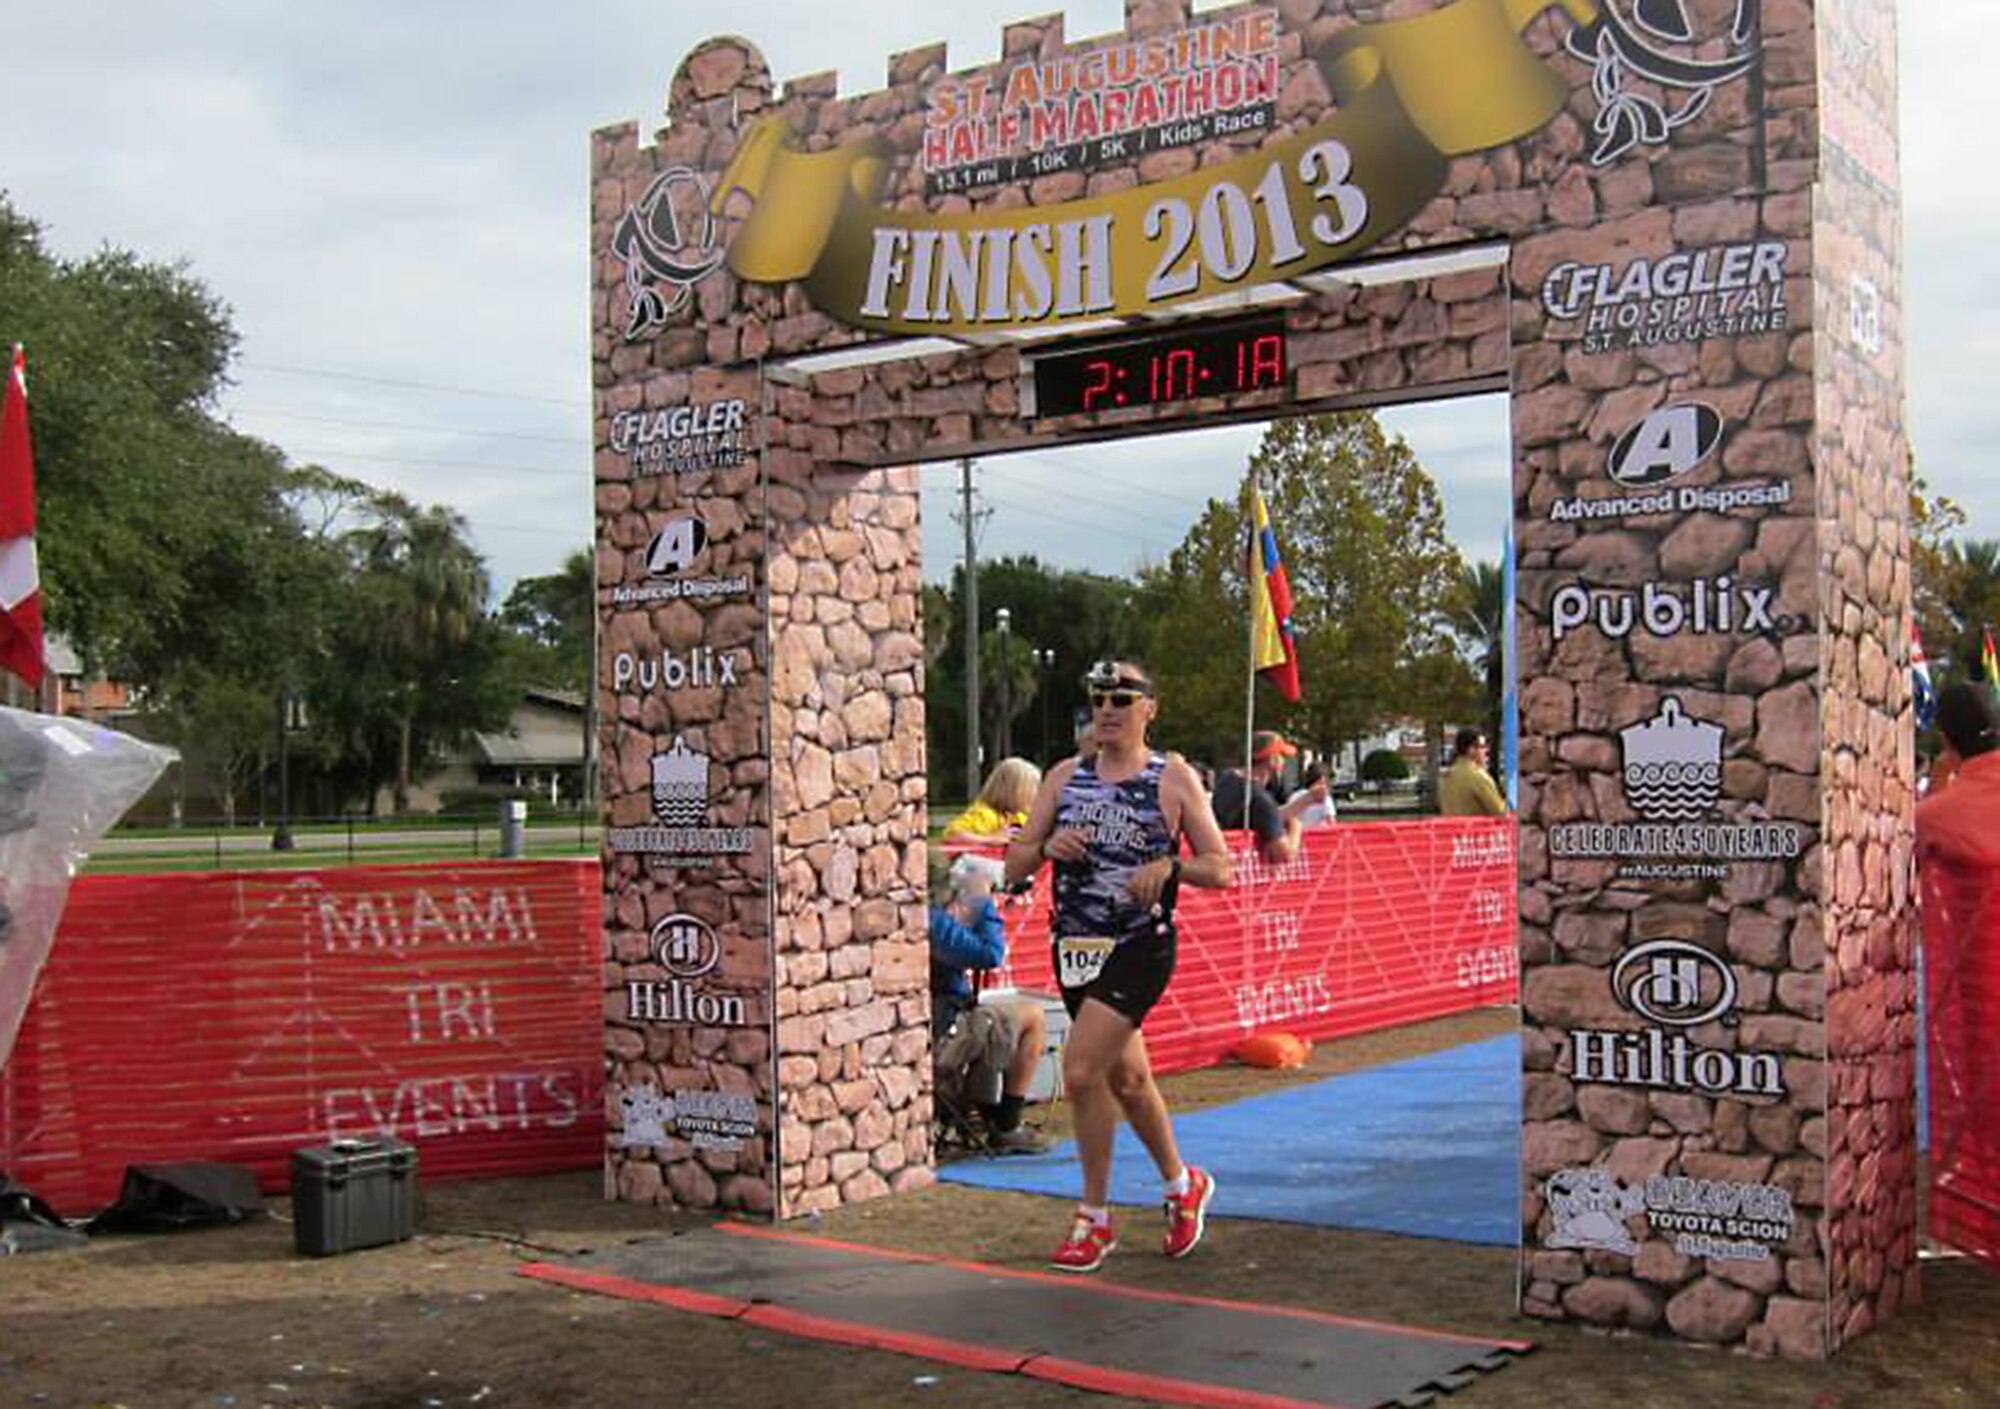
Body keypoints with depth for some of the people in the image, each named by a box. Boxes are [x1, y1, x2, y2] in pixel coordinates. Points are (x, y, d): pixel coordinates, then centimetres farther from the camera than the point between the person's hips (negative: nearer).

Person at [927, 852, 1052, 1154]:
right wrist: (985, 901, -7)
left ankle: (989, 1120, 32)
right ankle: (1007, 1128, 9)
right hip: (938, 1043, -10)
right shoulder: (934, 923, -20)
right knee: (1033, 1017, 3)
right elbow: (991, 954, -20)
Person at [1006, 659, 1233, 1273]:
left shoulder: (1174, 778, -1)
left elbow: (1221, 868, 0)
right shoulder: (1064, 777, 9)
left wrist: (1170, 866, -19)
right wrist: (1047, 847, -13)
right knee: (1126, 1080, 15)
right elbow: (1015, 865, 8)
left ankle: (1094, 1218, 0)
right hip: (1074, 945, 5)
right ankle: (1182, 1185, 37)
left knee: (1081, 1072, -16)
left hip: (1139, 946, -5)